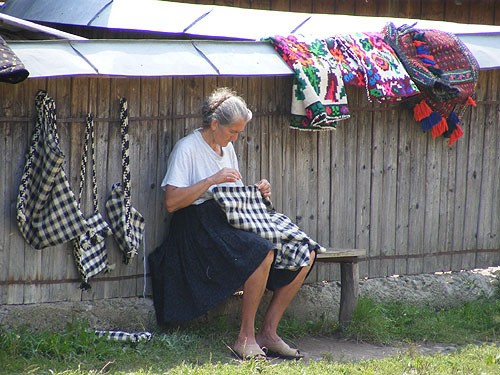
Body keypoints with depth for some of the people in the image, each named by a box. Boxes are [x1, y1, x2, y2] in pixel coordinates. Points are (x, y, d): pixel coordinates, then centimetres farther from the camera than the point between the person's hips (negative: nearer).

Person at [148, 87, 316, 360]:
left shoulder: (226, 148, 20)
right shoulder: (187, 148, -6)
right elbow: (171, 202, -17)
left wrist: (257, 192, 7)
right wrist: (212, 180, -19)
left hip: (233, 221, 8)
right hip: (201, 226, -8)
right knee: (262, 252, -34)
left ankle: (268, 332, -6)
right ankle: (246, 337, -24)